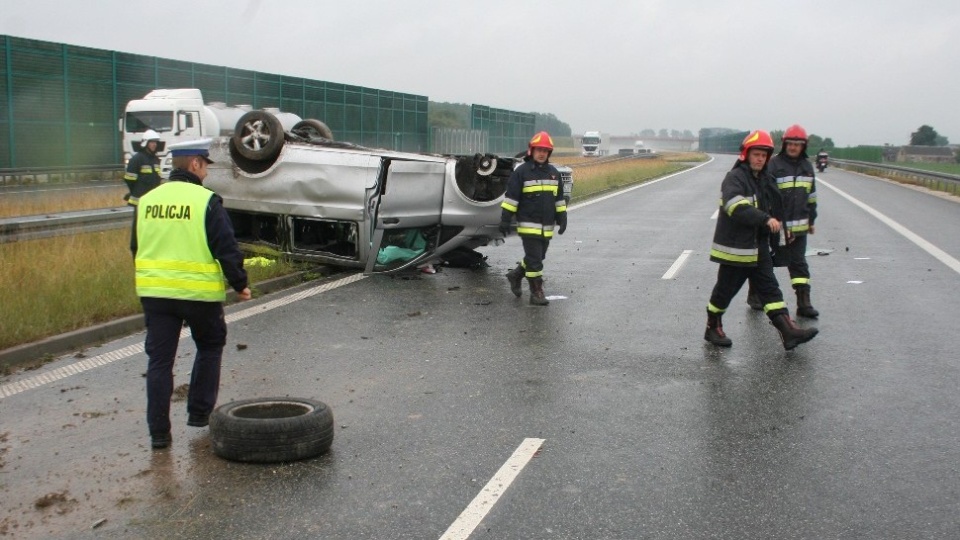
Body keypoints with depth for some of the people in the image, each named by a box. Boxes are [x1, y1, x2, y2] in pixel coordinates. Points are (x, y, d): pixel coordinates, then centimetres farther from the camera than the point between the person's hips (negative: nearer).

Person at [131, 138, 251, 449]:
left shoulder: (147, 201, 8)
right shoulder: (207, 201, -10)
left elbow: (136, 249, 18)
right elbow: (227, 249, -11)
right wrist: (240, 284, 2)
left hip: (153, 292, 4)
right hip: (199, 292, -4)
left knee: (159, 360, 8)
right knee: (210, 347, 20)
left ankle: (158, 432, 8)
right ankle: (199, 413, 21)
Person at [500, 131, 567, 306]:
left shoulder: (553, 173, 11)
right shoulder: (521, 172, -7)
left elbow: (559, 198, 17)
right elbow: (511, 197, -7)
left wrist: (562, 218, 13)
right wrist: (505, 219, -10)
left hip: (547, 226, 6)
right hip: (528, 225, -6)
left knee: (538, 257, 16)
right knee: (534, 259, -6)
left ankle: (516, 275, 37)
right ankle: (536, 292, 0)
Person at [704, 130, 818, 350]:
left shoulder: (766, 180, 13)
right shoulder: (734, 178, -15)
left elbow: (774, 208, 26)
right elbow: (736, 206, -32)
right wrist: (766, 219, -37)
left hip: (759, 248, 8)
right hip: (734, 249, -8)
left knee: (770, 289, 3)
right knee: (725, 291, 5)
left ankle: (789, 332, -2)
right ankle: (712, 329, 22)